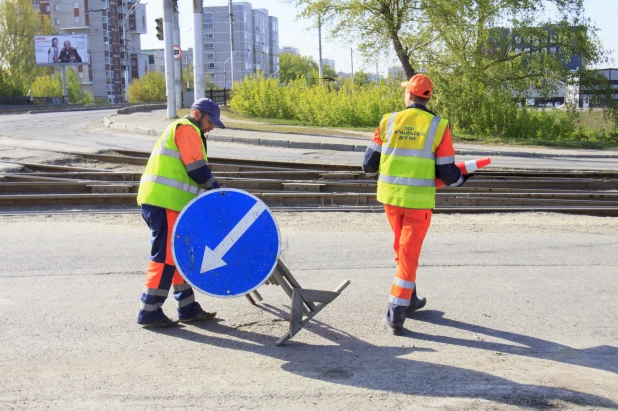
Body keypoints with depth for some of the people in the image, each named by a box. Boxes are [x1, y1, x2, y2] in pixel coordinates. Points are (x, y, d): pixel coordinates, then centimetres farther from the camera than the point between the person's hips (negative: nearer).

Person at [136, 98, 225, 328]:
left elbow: (186, 171, 24)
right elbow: (196, 168, -14)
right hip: (164, 202, -11)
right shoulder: (187, 129, -5)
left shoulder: (180, 130, 28)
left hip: (159, 201, 11)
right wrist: (218, 190, -6)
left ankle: (188, 309, 19)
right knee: (165, 256, -7)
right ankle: (149, 313, -3)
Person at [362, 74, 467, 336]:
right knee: (409, 255, 4)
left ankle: (409, 300, 34)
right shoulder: (438, 127, -7)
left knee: (402, 249, 22)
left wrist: (376, 172, 26)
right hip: (419, 201, -3)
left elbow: (369, 165, 2)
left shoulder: (388, 122, -2)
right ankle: (396, 314, 1)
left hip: (390, 197, 3)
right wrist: (461, 178, 17)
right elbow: (447, 174, -5)